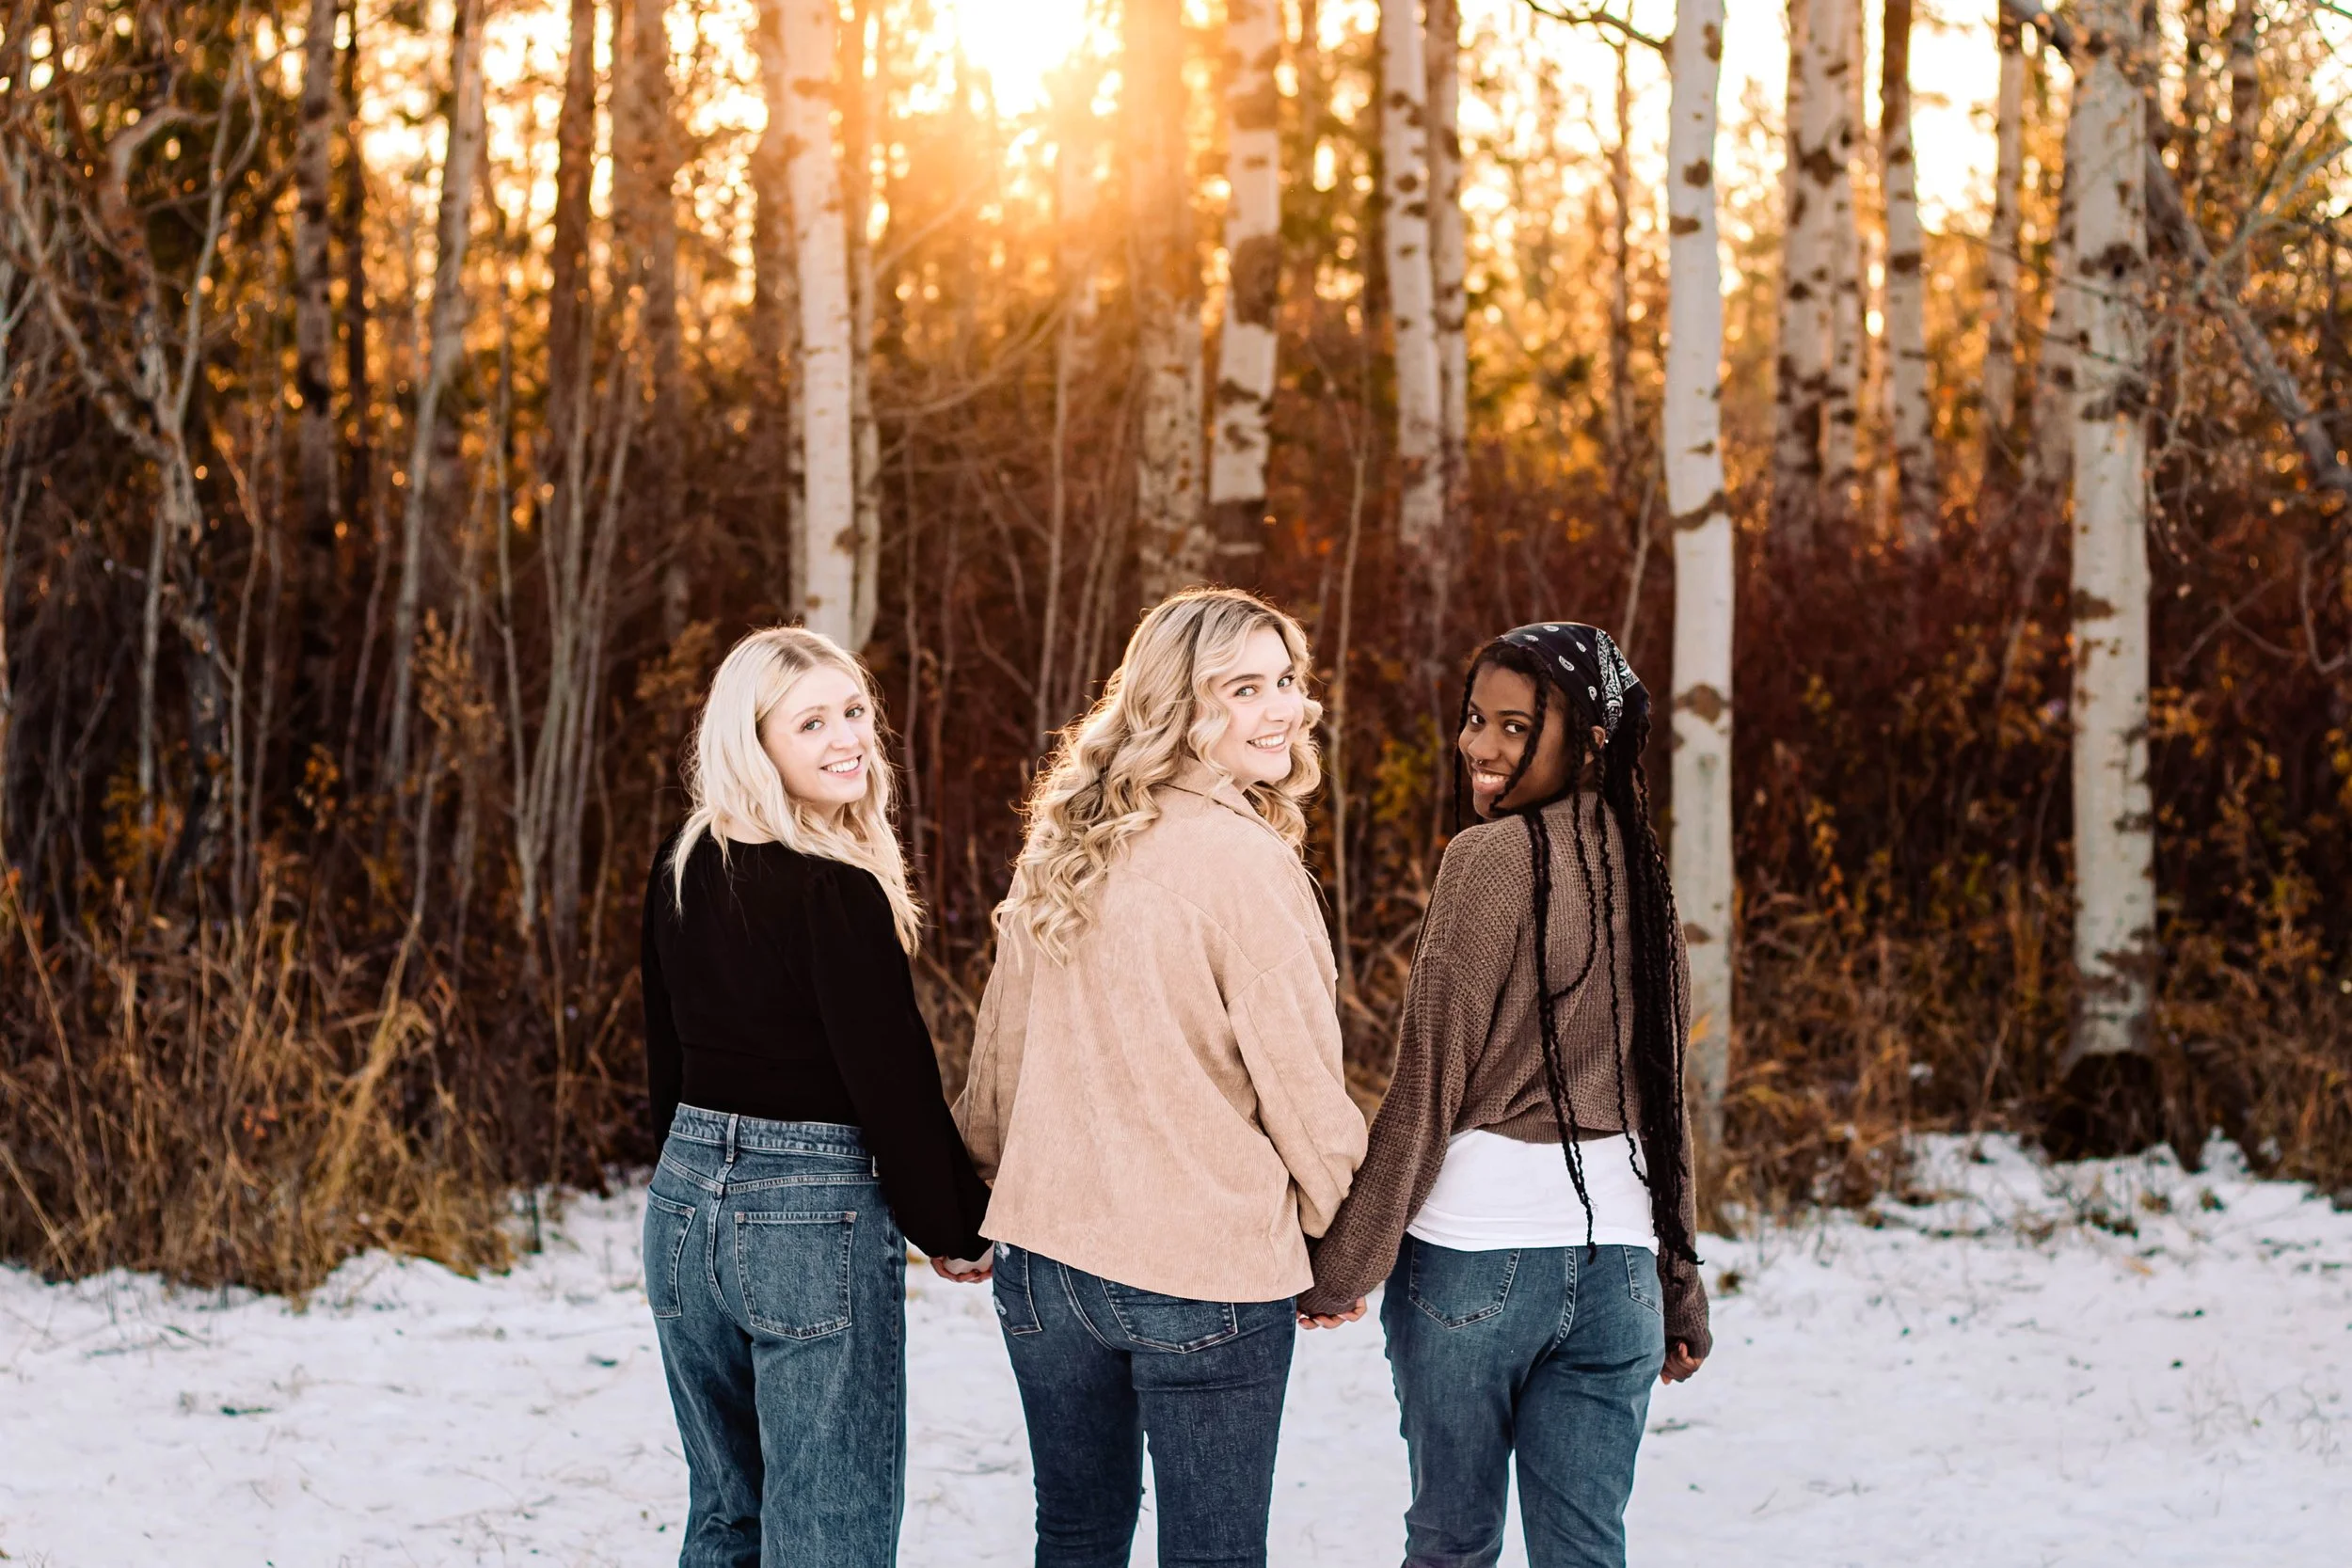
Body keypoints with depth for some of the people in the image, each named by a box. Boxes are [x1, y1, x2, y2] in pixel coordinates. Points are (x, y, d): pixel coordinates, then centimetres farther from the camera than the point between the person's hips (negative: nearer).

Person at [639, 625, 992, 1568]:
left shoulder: (679, 874, 6)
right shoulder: (835, 895, -17)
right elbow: (892, 1082, -14)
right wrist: (951, 1228, -1)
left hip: (686, 1201, 8)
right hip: (814, 1218, -8)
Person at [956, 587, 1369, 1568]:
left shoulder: (1059, 852, 5)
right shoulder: (1241, 862, -15)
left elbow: (999, 1057, 13)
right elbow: (1303, 1083, -12)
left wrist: (995, 1190, 28)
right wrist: (1344, 1236, 5)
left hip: (1042, 1257, 6)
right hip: (1205, 1269, -6)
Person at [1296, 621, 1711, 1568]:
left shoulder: (1491, 859, -9)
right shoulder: (1640, 872, 11)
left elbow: (1428, 1087, -11)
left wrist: (1344, 1266, -6)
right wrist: (1680, 1292, 21)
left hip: (1476, 1251, -6)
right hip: (1619, 1257, 6)